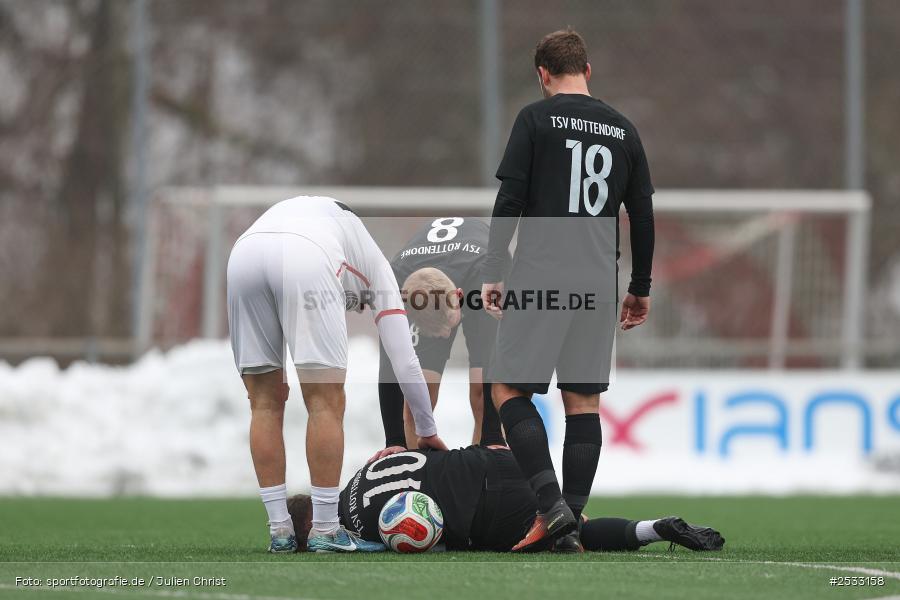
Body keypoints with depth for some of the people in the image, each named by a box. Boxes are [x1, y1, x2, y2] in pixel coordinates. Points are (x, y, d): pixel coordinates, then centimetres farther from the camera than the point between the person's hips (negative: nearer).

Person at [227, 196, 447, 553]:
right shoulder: (375, 268, 34)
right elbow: (405, 362, 31)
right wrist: (428, 433, 40)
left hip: (243, 254, 4)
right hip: (303, 262, -4)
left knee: (265, 403, 14)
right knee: (326, 402, 6)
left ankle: (279, 531, 15)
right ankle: (324, 531, 6)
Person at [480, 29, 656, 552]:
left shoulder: (536, 119, -1)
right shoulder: (624, 130, 12)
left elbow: (510, 201, -6)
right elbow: (643, 215, 14)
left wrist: (492, 273, -2)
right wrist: (641, 288, 22)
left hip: (541, 276, -4)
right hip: (598, 285, 4)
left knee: (510, 390, 1)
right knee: (584, 401, 8)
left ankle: (551, 505, -15)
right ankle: (571, 525, 3)